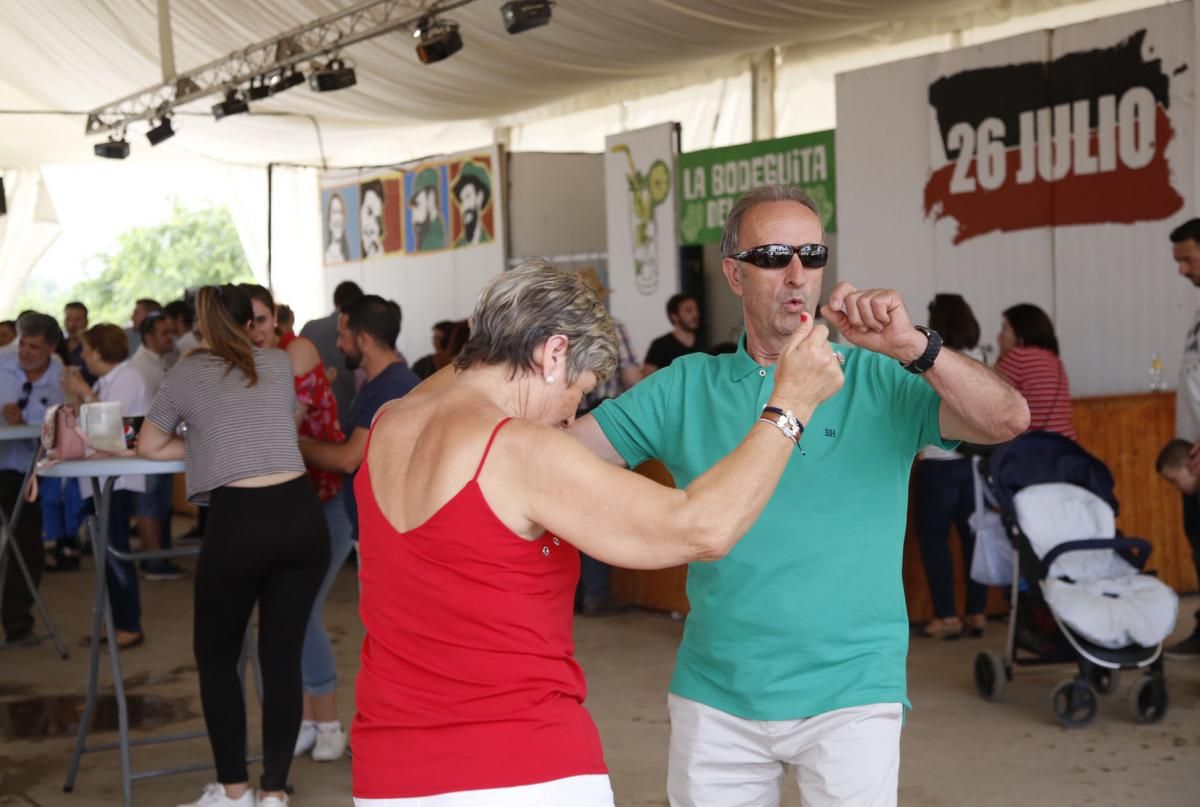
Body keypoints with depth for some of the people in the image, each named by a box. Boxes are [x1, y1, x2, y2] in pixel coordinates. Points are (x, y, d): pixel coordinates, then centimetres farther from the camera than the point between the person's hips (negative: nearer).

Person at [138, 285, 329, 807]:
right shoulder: (279, 365, 17)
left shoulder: (185, 374, 11)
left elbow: (148, 446, 22)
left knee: (216, 655, 16)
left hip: (238, 520, -2)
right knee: (283, 656, 9)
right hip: (300, 514, 3)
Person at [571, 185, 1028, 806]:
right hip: (714, 696, 3)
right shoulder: (686, 387, 5)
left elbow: (1008, 421, -14)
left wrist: (913, 348, -29)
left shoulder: (876, 380, -2)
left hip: (848, 692, -2)